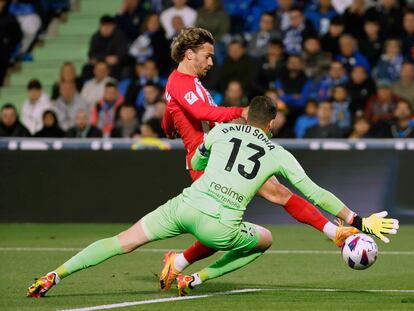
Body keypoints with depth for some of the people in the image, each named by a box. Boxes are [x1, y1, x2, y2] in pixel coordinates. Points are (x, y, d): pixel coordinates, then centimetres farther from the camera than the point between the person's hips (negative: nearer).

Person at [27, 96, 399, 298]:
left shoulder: (222, 131, 17)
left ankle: (55, 275, 0)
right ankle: (195, 279, 16)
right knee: (265, 240, 26)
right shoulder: (279, 155, 13)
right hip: (222, 226, -2)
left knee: (125, 241, 9)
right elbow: (316, 193, 13)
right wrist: (359, 222, 20)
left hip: (186, 205, 2)